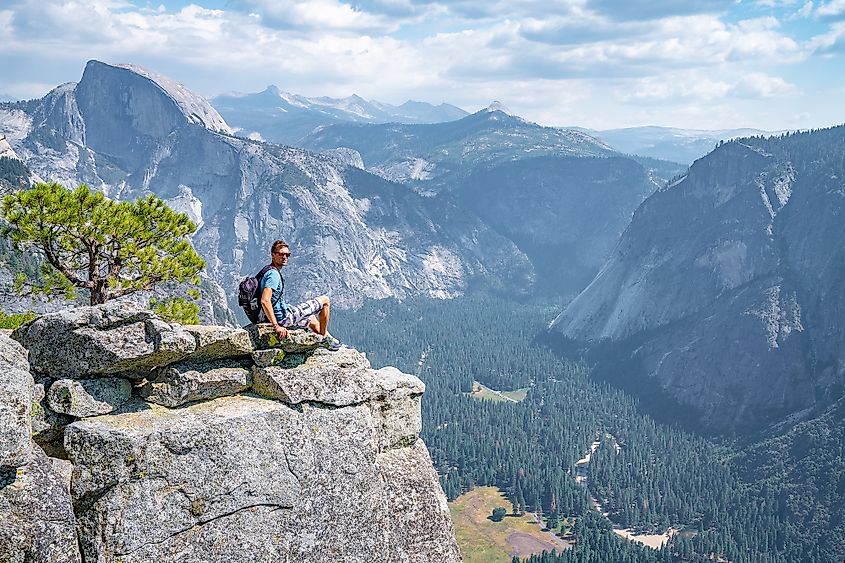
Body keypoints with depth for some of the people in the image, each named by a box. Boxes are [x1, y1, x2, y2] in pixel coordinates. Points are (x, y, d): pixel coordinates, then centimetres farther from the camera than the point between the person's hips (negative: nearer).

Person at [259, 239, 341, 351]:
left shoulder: (268, 272, 11)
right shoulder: (273, 274, -21)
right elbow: (265, 301, -34)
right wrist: (276, 326, -34)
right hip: (284, 317, -10)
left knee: (312, 319, 37)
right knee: (325, 300, 4)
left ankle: (327, 341, 53)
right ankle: (325, 337, 15)